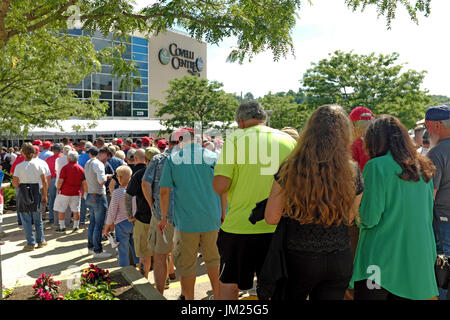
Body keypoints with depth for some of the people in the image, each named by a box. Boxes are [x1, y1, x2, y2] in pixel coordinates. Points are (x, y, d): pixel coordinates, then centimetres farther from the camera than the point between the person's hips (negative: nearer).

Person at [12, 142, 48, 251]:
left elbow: (14, 183, -11)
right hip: (36, 193, 2)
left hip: (23, 194, -2)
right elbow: (44, 182, -3)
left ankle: (31, 244, 10)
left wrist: (21, 188, 10)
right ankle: (40, 241, 23)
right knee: (38, 219, 15)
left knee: (26, 220, 7)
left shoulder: (19, 166, -9)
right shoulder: (38, 165, -3)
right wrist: (45, 195, 6)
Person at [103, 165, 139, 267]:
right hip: (135, 222, 4)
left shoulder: (117, 192, -16)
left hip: (122, 224, -4)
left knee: (123, 251, 9)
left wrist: (106, 228, 4)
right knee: (135, 248, 17)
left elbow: (112, 213, -9)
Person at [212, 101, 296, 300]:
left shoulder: (235, 138, -8)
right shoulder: (288, 140, 3)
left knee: (229, 284, 16)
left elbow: (220, 186, -14)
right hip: (278, 227, 4)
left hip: (239, 227, -3)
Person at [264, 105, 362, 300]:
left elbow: (271, 218, -9)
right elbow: (349, 218, 5)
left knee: (291, 295, 20)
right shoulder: (352, 173, -8)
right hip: (340, 261, 2)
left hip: (298, 259, -2)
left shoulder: (290, 169, -14)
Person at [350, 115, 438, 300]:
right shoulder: (424, 169, 7)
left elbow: (369, 219, -16)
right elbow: (428, 217, 14)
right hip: (417, 263, 6)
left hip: (379, 264, -6)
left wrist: (359, 219, 5)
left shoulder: (377, 166, -14)